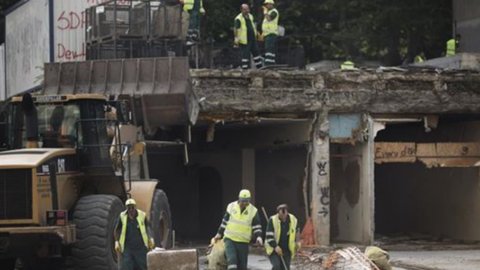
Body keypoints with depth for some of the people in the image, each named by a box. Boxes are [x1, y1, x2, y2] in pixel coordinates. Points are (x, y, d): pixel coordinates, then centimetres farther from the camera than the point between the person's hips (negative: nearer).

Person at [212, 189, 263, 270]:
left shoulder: (253, 211, -2)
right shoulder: (231, 207, 1)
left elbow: (257, 227, 1)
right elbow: (225, 222, 13)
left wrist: (258, 237, -16)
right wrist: (219, 234, 13)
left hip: (243, 242, 0)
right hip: (229, 239, 0)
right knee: (232, 260, -20)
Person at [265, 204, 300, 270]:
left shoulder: (293, 220, -1)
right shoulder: (272, 220, -13)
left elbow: (297, 232, 18)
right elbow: (269, 236, -15)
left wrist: (297, 242, 4)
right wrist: (275, 246, -26)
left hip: (287, 250, 4)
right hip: (273, 249, -3)